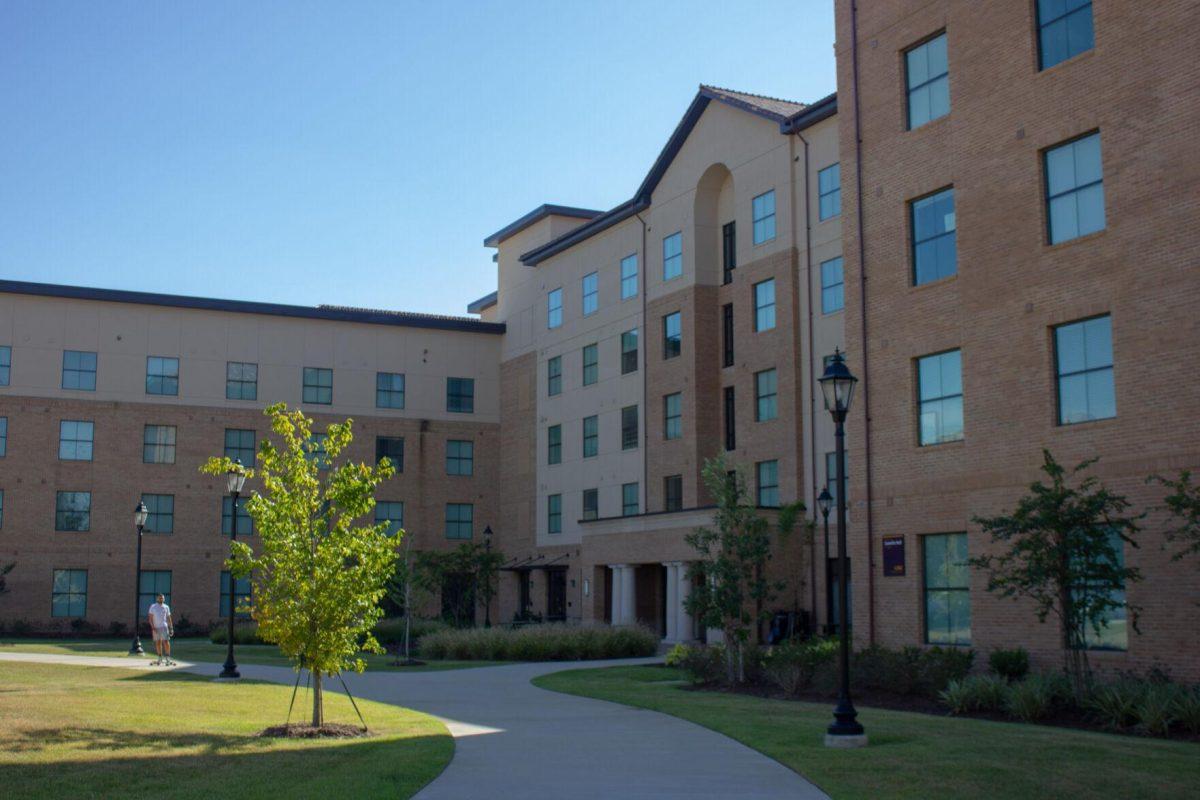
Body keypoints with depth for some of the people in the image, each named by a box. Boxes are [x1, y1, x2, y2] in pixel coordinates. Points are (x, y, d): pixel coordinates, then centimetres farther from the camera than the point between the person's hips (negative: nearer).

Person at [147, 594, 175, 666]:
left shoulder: (166, 607, 10)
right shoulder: (153, 607, 4)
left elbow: (169, 618, 13)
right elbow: (150, 618, -2)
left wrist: (171, 628, 7)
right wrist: (153, 627, -13)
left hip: (164, 627, 0)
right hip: (155, 627, 0)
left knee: (166, 642, -10)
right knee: (158, 643, 6)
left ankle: (168, 659, -10)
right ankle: (160, 659, 16)